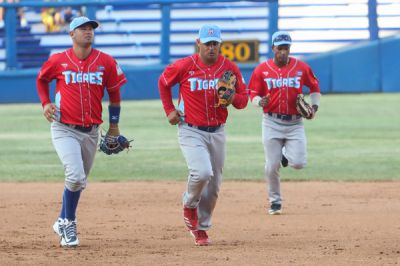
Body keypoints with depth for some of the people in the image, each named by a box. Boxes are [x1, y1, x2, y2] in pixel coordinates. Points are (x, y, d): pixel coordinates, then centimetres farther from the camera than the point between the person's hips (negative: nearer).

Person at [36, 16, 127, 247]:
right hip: (65, 130, -3)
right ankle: (69, 223, 1)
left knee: (79, 181, 13)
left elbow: (114, 92, 11)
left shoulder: (106, 62, -1)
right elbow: (41, 80, 16)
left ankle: (63, 223, 34)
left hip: (91, 132, 3)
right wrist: (45, 103, 1)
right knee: (76, 176, -20)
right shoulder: (58, 61, -4)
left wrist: (114, 125, 13)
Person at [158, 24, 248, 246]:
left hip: (217, 132, 4)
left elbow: (243, 100, 2)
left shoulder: (229, 68, -2)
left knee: (213, 186, 9)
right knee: (202, 173, -25)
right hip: (191, 131, -4)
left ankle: (201, 228, 27)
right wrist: (170, 110, 2)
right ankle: (190, 204, 8)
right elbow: (163, 83, 10)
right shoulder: (184, 66, -9)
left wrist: (232, 97, -20)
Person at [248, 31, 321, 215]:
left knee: (299, 163, -11)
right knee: (271, 166, -2)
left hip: (295, 122, 1)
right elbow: (253, 94, 2)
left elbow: (314, 87, 15)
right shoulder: (262, 70, -1)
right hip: (272, 122, -1)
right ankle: (275, 201, 17)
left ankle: (286, 154, 25)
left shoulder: (301, 67, 1)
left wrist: (314, 106, 2)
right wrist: (260, 102, -20)